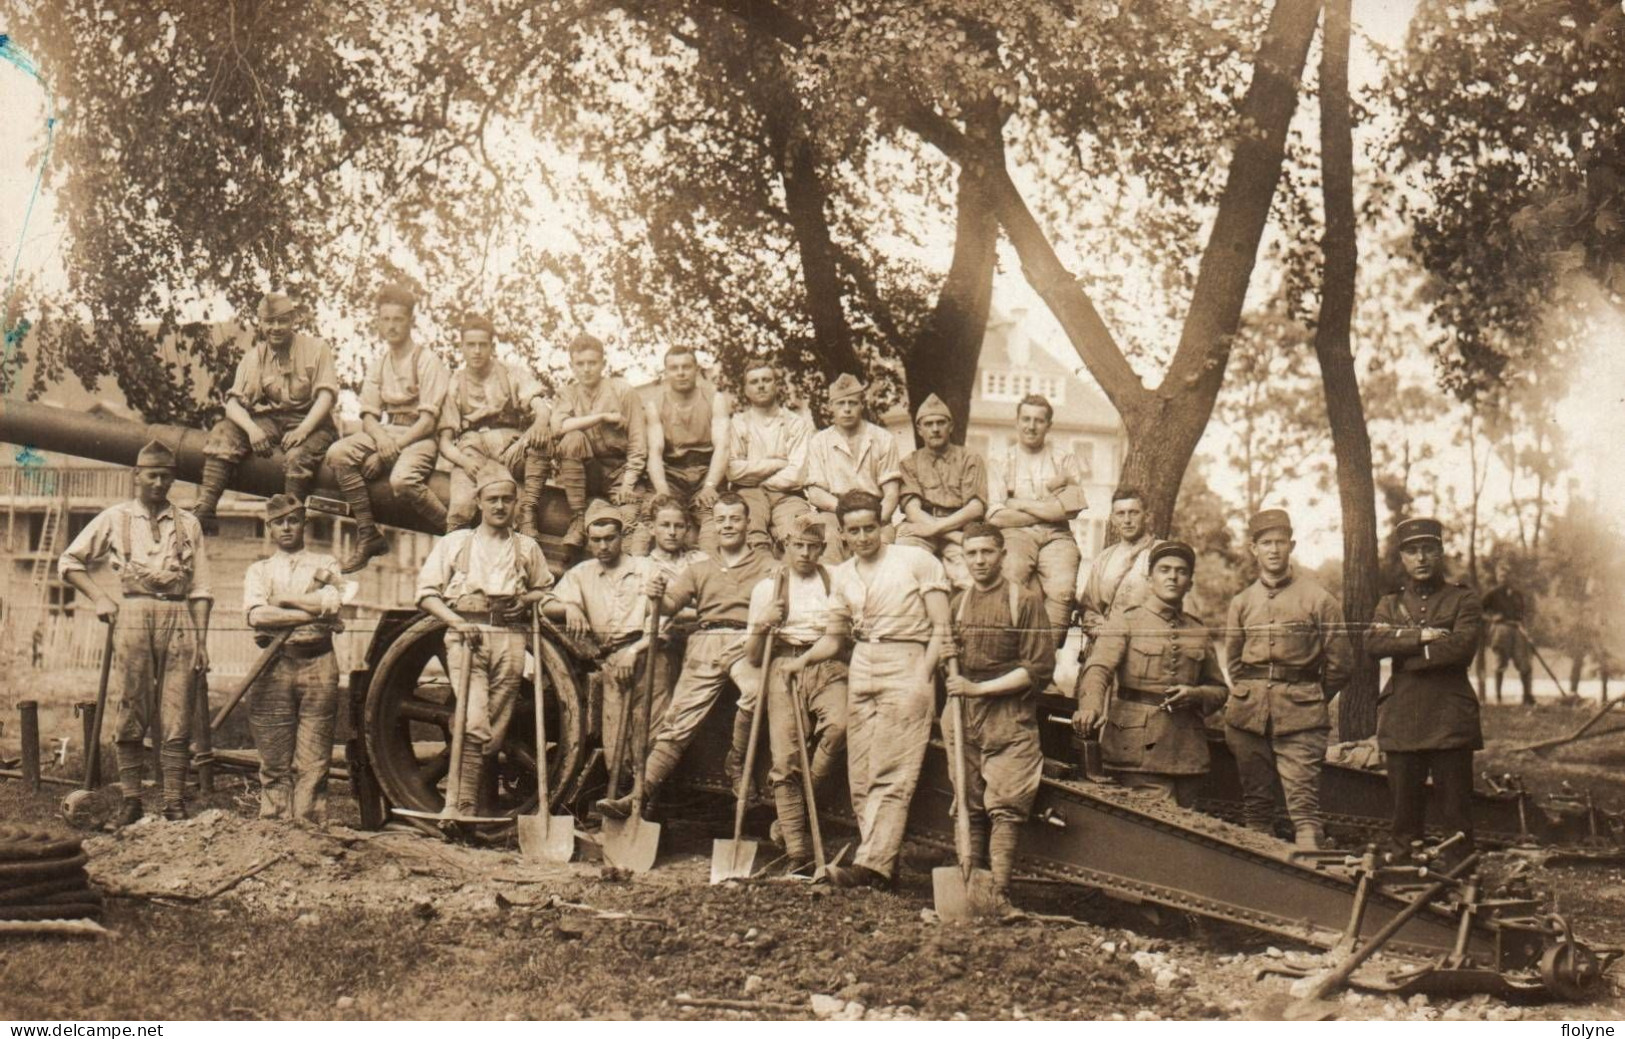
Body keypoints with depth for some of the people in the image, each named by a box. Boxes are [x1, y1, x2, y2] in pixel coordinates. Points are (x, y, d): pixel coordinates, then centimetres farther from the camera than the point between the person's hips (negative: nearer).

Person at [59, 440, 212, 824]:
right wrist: (99, 598, 3)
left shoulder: (188, 524, 14)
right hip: (133, 615, -1)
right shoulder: (115, 518, 11)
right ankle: (131, 799, 3)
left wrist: (201, 638, 3)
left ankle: (175, 803, -2)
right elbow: (69, 562, 16)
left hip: (178, 618, 1)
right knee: (132, 713, -1)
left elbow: (201, 588, 11)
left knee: (177, 718, -3)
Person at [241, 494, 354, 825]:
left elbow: (332, 602, -5)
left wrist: (283, 601, 0)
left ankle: (309, 827, -4)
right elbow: (257, 615, -3)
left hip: (318, 664, -1)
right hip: (274, 665, 1)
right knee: (274, 760, -1)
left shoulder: (325, 565, 16)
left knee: (313, 761, -5)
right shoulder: (258, 570, 17)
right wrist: (311, 613, -7)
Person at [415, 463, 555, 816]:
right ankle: (462, 806, -16)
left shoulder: (527, 548, 18)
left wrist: (526, 600, 4)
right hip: (467, 636, -3)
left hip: (509, 638, 3)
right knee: (474, 724, -19)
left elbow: (546, 590, 27)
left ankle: (461, 798, 9)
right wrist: (456, 621, -9)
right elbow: (427, 592, 7)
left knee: (495, 731, 0)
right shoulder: (454, 543, 11)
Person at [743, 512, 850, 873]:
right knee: (785, 759, -11)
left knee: (838, 725, -31)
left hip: (827, 667, 0)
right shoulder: (766, 587, 17)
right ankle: (798, 854, -9)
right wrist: (761, 626, -3)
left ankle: (797, 810, -11)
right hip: (782, 669, 0)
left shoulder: (837, 581, 18)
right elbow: (751, 655, 15)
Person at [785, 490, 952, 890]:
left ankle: (872, 864, -20)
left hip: (905, 666, -6)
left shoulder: (916, 561, 1)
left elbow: (941, 629, -3)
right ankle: (882, 863, 4)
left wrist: (922, 676, -14)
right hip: (860, 671, 6)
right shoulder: (842, 575, 17)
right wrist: (803, 659, 2)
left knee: (890, 774, -13)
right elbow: (835, 637, 21)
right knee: (860, 776, 0)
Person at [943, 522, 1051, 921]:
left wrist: (980, 688, -10)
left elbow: (1038, 668, -6)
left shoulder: (1025, 600, -1)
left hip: (1010, 718, -4)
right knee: (969, 808, 2)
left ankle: (1000, 893, -14)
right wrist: (947, 660, 6)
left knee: (1005, 807, -11)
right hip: (963, 719, 5)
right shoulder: (957, 604, 15)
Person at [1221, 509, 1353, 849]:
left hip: (1301, 716, -4)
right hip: (1249, 715, 4)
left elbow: (1340, 664, 5)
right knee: (1255, 804, 6)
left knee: (1304, 804, -11)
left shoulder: (1318, 599, 1)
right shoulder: (1241, 603, 11)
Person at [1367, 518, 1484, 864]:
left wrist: (1405, 654, -7)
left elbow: (1461, 647, -13)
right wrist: (1420, 636, -13)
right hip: (1401, 722, 3)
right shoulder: (1389, 604, 16)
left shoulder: (1463, 600, 6)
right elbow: (1373, 643, -4)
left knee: (1455, 816, -1)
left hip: (1450, 721, -3)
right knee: (1405, 816, 6)